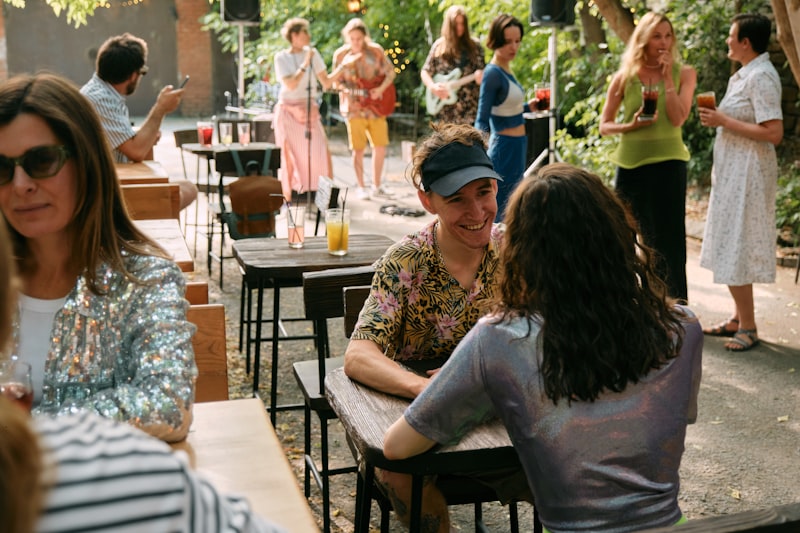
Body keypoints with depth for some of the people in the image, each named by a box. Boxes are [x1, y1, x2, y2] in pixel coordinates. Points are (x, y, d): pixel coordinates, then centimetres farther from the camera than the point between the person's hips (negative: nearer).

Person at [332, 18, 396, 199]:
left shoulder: (376, 50, -1)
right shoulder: (340, 55, -3)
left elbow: (390, 72, 6)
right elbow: (336, 82, 4)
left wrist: (381, 89, -9)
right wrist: (343, 89, -18)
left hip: (376, 107, 2)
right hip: (354, 108, -2)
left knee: (380, 147, 5)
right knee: (359, 149, -1)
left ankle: (376, 185, 20)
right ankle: (360, 187, 12)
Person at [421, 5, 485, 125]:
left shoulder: (474, 46, 4)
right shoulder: (439, 46, 6)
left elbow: (481, 70, 3)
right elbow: (425, 71, 10)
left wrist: (481, 76, -21)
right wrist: (432, 87, -9)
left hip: (470, 108, -1)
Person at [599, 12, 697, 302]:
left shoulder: (683, 73, 1)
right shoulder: (625, 77, 3)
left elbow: (677, 118, -12)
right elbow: (604, 125, 6)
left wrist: (667, 76, -13)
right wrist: (630, 126, -13)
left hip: (667, 162, -2)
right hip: (630, 163, 2)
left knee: (666, 240, -1)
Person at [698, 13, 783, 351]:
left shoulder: (761, 77, -17)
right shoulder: (744, 75, 13)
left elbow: (773, 133, -25)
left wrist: (723, 121, -21)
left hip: (746, 175, -10)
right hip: (733, 172, 10)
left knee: (735, 250, -6)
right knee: (730, 247, 14)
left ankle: (748, 328, 3)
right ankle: (739, 318, 23)